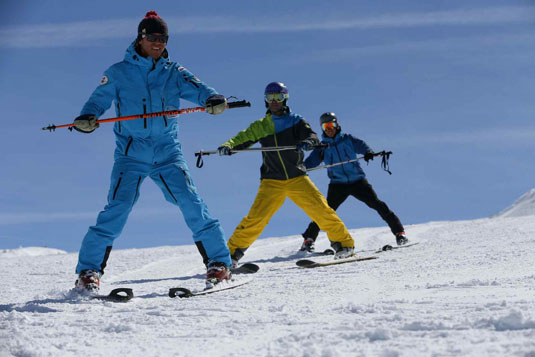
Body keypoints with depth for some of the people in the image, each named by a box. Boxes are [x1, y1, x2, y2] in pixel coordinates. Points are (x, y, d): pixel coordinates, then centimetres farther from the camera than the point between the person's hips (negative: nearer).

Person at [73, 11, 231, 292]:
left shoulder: (174, 73, 11)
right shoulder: (119, 73, 8)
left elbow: (197, 88, -3)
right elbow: (100, 98, 3)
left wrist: (213, 98, -26)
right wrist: (87, 117, -20)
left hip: (167, 153, 2)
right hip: (131, 153, -1)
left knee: (192, 204, -11)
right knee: (117, 208, -15)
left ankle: (218, 263, 0)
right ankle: (88, 271, -7)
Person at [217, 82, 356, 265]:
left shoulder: (295, 121, 8)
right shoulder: (260, 126, 12)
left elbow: (313, 136, -5)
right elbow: (241, 140, 11)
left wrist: (306, 143, -29)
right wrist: (227, 147, -11)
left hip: (298, 179, 0)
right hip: (271, 182, 0)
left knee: (321, 210, -11)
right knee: (255, 219, -12)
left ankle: (344, 243, 4)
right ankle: (232, 253, 0)